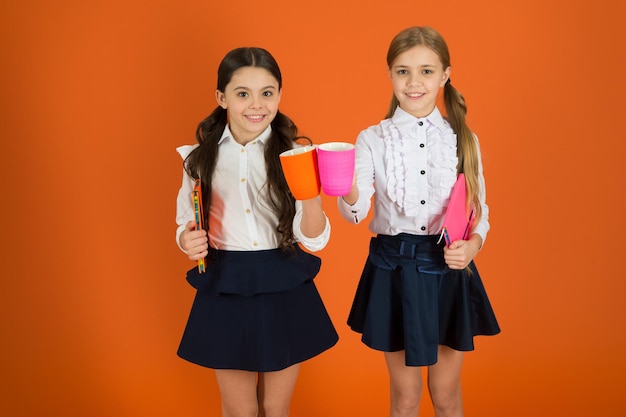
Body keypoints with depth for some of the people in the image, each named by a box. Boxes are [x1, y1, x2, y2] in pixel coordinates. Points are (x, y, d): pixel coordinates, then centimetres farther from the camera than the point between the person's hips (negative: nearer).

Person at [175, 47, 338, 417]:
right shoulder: (201, 158, -2)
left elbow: (314, 241, -10)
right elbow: (186, 224, 8)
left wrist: (312, 196, -30)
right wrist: (187, 241, -15)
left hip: (284, 291, 0)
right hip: (225, 292, 1)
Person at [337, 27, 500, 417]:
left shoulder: (463, 139, 1)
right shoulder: (373, 139, -3)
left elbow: (480, 209, 5)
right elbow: (358, 212, -14)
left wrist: (473, 244, -15)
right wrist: (349, 196, -37)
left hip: (449, 270, 1)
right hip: (394, 269, -1)